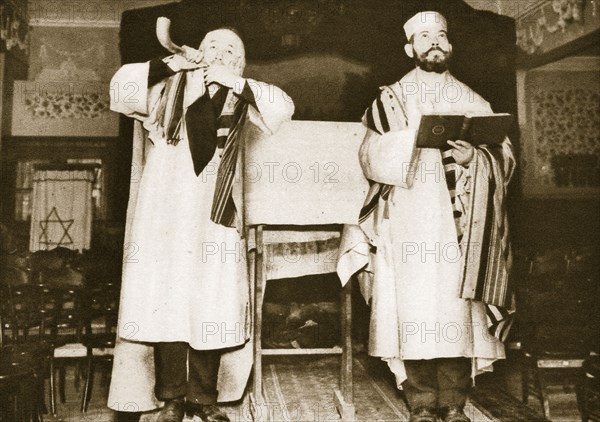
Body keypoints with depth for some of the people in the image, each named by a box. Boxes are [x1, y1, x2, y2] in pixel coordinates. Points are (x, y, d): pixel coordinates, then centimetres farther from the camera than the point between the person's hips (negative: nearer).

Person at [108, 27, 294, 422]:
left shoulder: (242, 104, 15)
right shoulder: (169, 90, 14)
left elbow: (284, 108, -1)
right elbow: (122, 86, 2)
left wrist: (235, 81, -5)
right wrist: (170, 64, -2)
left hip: (214, 217, 1)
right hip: (167, 213, 0)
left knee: (213, 304, -1)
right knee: (167, 299, -3)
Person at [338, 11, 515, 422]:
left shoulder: (474, 102, 17)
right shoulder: (391, 100, 11)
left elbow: (505, 156, 10)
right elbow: (372, 156, -2)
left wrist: (473, 157, -11)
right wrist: (419, 138, -15)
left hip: (458, 223, 2)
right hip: (408, 223, -1)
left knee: (456, 308, -3)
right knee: (414, 309, -6)